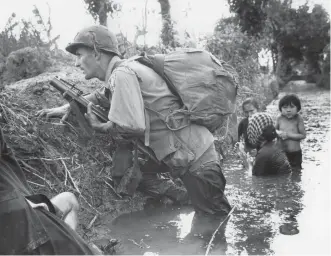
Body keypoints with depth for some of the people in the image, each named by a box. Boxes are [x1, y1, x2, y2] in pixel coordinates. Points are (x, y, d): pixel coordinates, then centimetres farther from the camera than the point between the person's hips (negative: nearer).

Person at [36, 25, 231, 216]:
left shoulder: (122, 73, -19)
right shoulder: (119, 73, 10)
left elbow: (133, 126, -25)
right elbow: (100, 97, 28)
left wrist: (100, 127, -8)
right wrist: (65, 108, 18)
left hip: (195, 158, -9)